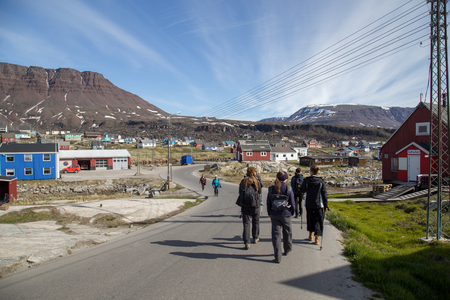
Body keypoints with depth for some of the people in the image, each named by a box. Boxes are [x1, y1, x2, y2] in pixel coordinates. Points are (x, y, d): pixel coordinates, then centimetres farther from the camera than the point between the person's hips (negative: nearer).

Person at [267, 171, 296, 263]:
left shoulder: (271, 189, -5)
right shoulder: (288, 189, -13)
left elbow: (268, 203, 0)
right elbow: (292, 203, -7)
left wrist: (270, 214, 13)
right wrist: (292, 213, 11)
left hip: (274, 215, 1)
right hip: (286, 215, -1)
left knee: (276, 234, 6)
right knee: (287, 232, 22)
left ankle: (277, 257, 5)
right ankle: (287, 249, 43)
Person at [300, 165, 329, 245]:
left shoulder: (306, 180, -8)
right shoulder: (321, 181, -8)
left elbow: (302, 190, 3)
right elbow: (324, 194, -5)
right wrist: (326, 205, 0)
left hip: (309, 204, 1)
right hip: (318, 204, -1)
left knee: (310, 218, 19)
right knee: (318, 220, 7)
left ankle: (310, 235, 30)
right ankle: (316, 239, 5)